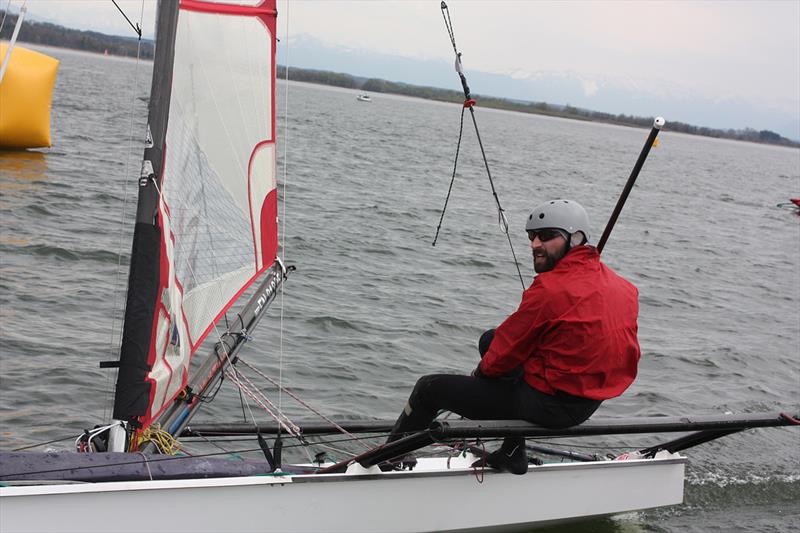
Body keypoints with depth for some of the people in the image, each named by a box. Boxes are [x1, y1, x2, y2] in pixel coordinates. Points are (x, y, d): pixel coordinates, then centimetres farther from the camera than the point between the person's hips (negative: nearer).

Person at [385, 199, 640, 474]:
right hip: (589, 401, 9)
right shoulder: (622, 286, 1)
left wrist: (482, 371, 8)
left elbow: (505, 354, -14)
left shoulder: (551, 288, -23)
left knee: (430, 387, 3)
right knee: (490, 339, 27)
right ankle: (512, 453, 29)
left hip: (550, 404, -9)